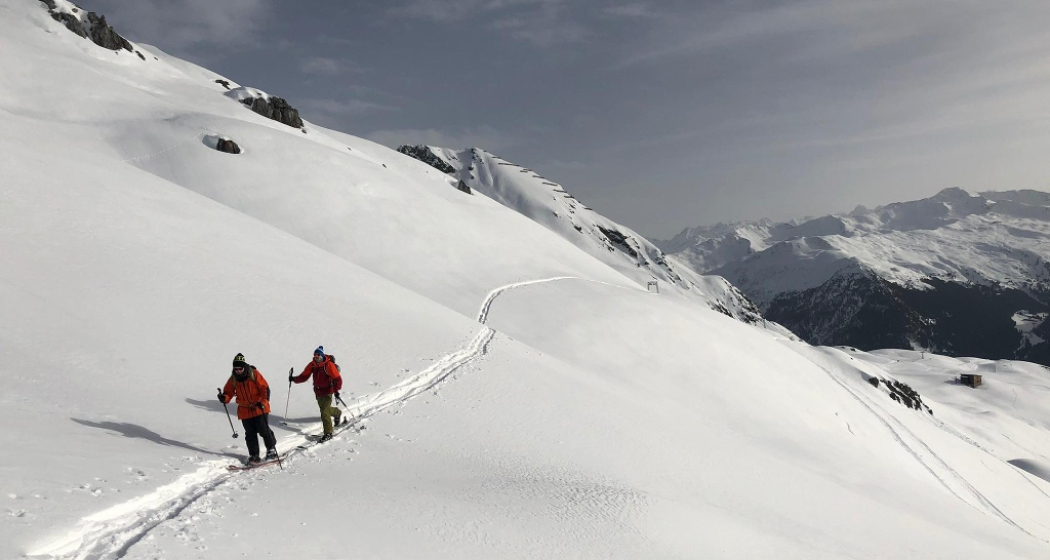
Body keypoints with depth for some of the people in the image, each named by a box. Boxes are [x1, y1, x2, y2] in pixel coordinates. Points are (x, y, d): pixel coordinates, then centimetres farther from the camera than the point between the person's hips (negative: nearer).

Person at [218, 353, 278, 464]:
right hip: (244, 410, 3)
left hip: (259, 408, -3)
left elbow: (265, 388, -12)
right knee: (250, 434, 6)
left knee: (264, 430, 1)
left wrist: (263, 401, -23)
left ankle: (271, 450, 21)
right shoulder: (233, 378, 0)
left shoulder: (254, 374, -11)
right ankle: (254, 455, 15)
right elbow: (229, 392, 6)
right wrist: (224, 398, -17)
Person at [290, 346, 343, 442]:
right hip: (318, 391, 6)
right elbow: (304, 376, 0)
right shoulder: (312, 365, -3)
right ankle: (337, 413, 52)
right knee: (324, 408, 21)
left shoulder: (328, 365, -19)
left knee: (324, 412, -12)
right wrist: (294, 379, -16)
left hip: (327, 392, -6)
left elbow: (337, 378, -20)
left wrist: (336, 390, -30)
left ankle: (328, 433, -2)